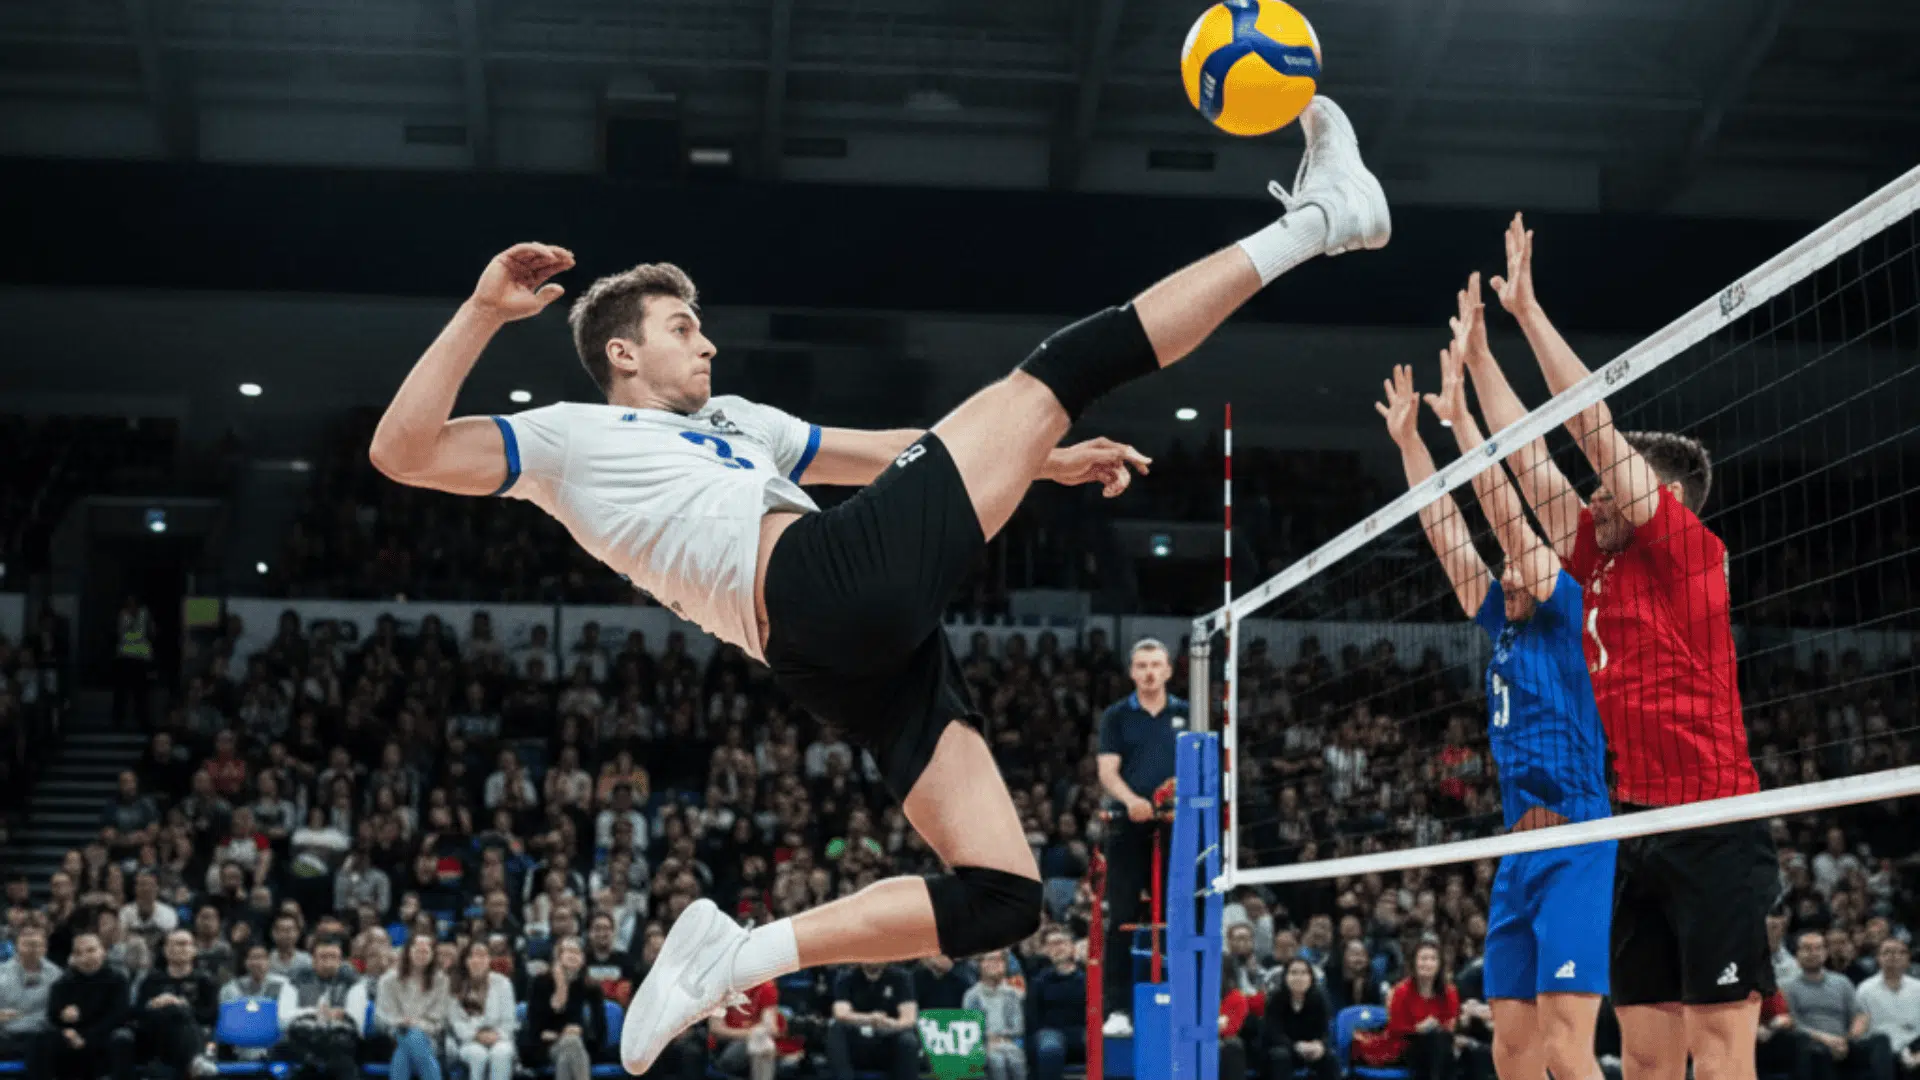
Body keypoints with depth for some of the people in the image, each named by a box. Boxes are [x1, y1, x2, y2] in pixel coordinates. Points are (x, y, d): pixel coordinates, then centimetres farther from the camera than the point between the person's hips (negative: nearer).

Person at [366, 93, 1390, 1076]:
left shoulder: (731, 420, 35)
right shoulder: (569, 438, 13)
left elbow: (893, 451, 36)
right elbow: (403, 450, -2)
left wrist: (1051, 461, 29)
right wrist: (485, 311, -12)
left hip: (861, 649, 9)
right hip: (830, 580, -9)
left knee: (1001, 897, 1)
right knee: (1060, 368, -4)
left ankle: (733, 954, -2)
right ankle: (1311, 221, -5)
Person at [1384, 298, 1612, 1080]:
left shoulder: (1570, 616, -3)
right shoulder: (1507, 627, 17)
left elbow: (1507, 513, -10)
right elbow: (1448, 535, 20)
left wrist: (1458, 406, -10)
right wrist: (1408, 438, 21)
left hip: (1576, 848, -8)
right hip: (1519, 850, 9)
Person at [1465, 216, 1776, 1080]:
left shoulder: (1692, 552, -3)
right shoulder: (1594, 564, 15)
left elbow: (1595, 427, -6)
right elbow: (1528, 457, 21)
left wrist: (1528, 309, -3)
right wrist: (1478, 352, 22)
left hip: (1710, 828, -8)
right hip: (1631, 835, 8)